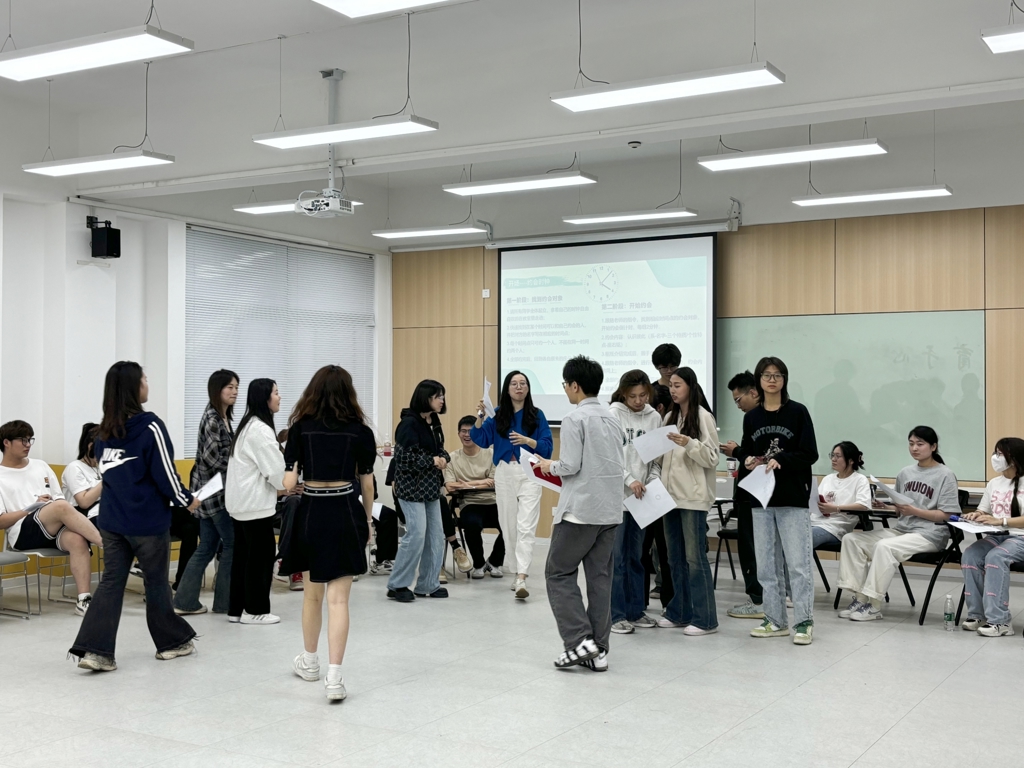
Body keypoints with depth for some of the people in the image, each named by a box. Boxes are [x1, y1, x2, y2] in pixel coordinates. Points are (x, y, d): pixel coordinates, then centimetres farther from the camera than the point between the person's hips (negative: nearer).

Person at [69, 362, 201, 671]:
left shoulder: (104, 431, 6)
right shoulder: (149, 427, -15)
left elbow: (107, 471, 14)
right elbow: (165, 473, -14)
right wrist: (187, 500, 1)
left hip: (112, 519, 5)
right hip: (148, 521, -5)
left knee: (111, 582, 6)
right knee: (156, 582, 9)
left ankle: (95, 649, -3)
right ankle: (171, 642, 24)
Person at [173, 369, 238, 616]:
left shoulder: (223, 417, 14)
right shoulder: (212, 418, -13)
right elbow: (211, 456, -21)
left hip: (210, 491, 9)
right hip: (215, 491, -9)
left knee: (207, 548, 10)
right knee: (232, 544, -1)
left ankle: (185, 601, 14)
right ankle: (225, 603, 8)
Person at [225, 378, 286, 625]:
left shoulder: (248, 425, 16)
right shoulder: (260, 429, -17)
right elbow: (275, 468, -17)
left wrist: (281, 486, 12)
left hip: (241, 501, 10)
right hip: (255, 502, -10)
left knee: (243, 554, 11)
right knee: (261, 554, -2)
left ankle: (237, 608, 15)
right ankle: (254, 610, 4)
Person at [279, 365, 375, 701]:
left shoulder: (300, 428, -2)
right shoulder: (360, 430, -1)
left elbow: (288, 483, -5)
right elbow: (367, 482, 4)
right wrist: (367, 520, 17)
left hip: (311, 514, 1)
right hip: (345, 513, -1)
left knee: (312, 592, 19)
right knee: (338, 598, -2)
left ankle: (310, 661, 36)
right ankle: (333, 676, -8)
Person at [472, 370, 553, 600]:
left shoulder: (536, 415, -1)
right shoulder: (498, 414, 5)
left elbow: (547, 447, -4)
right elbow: (482, 440, -3)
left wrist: (528, 441, -20)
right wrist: (479, 418, -16)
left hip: (529, 474, -3)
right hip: (504, 474, 3)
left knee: (526, 527, -12)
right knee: (508, 526, 10)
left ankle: (521, 578, -19)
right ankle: (520, 569, 26)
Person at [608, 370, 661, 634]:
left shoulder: (654, 417, 6)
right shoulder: (614, 414, -6)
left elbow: (657, 458, 9)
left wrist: (652, 482, -6)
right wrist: (629, 480, -20)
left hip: (641, 497, 5)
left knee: (636, 557, 13)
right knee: (616, 558, -1)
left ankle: (636, 611, 21)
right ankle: (616, 615, 6)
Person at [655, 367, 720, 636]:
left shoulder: (703, 417, -6)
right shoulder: (669, 417, 14)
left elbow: (712, 458, -11)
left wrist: (689, 444, -24)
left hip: (693, 497, -7)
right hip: (671, 494, 7)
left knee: (695, 556, -5)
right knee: (675, 557, 11)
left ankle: (704, 619, 1)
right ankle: (679, 612, 20)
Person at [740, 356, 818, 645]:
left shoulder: (798, 412, -3)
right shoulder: (751, 417, 10)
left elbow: (810, 454, -7)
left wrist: (780, 461, -21)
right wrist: (749, 461, -7)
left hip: (793, 498, -5)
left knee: (798, 563, -4)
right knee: (766, 564, 8)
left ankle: (804, 622, 4)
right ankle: (775, 620, 18)